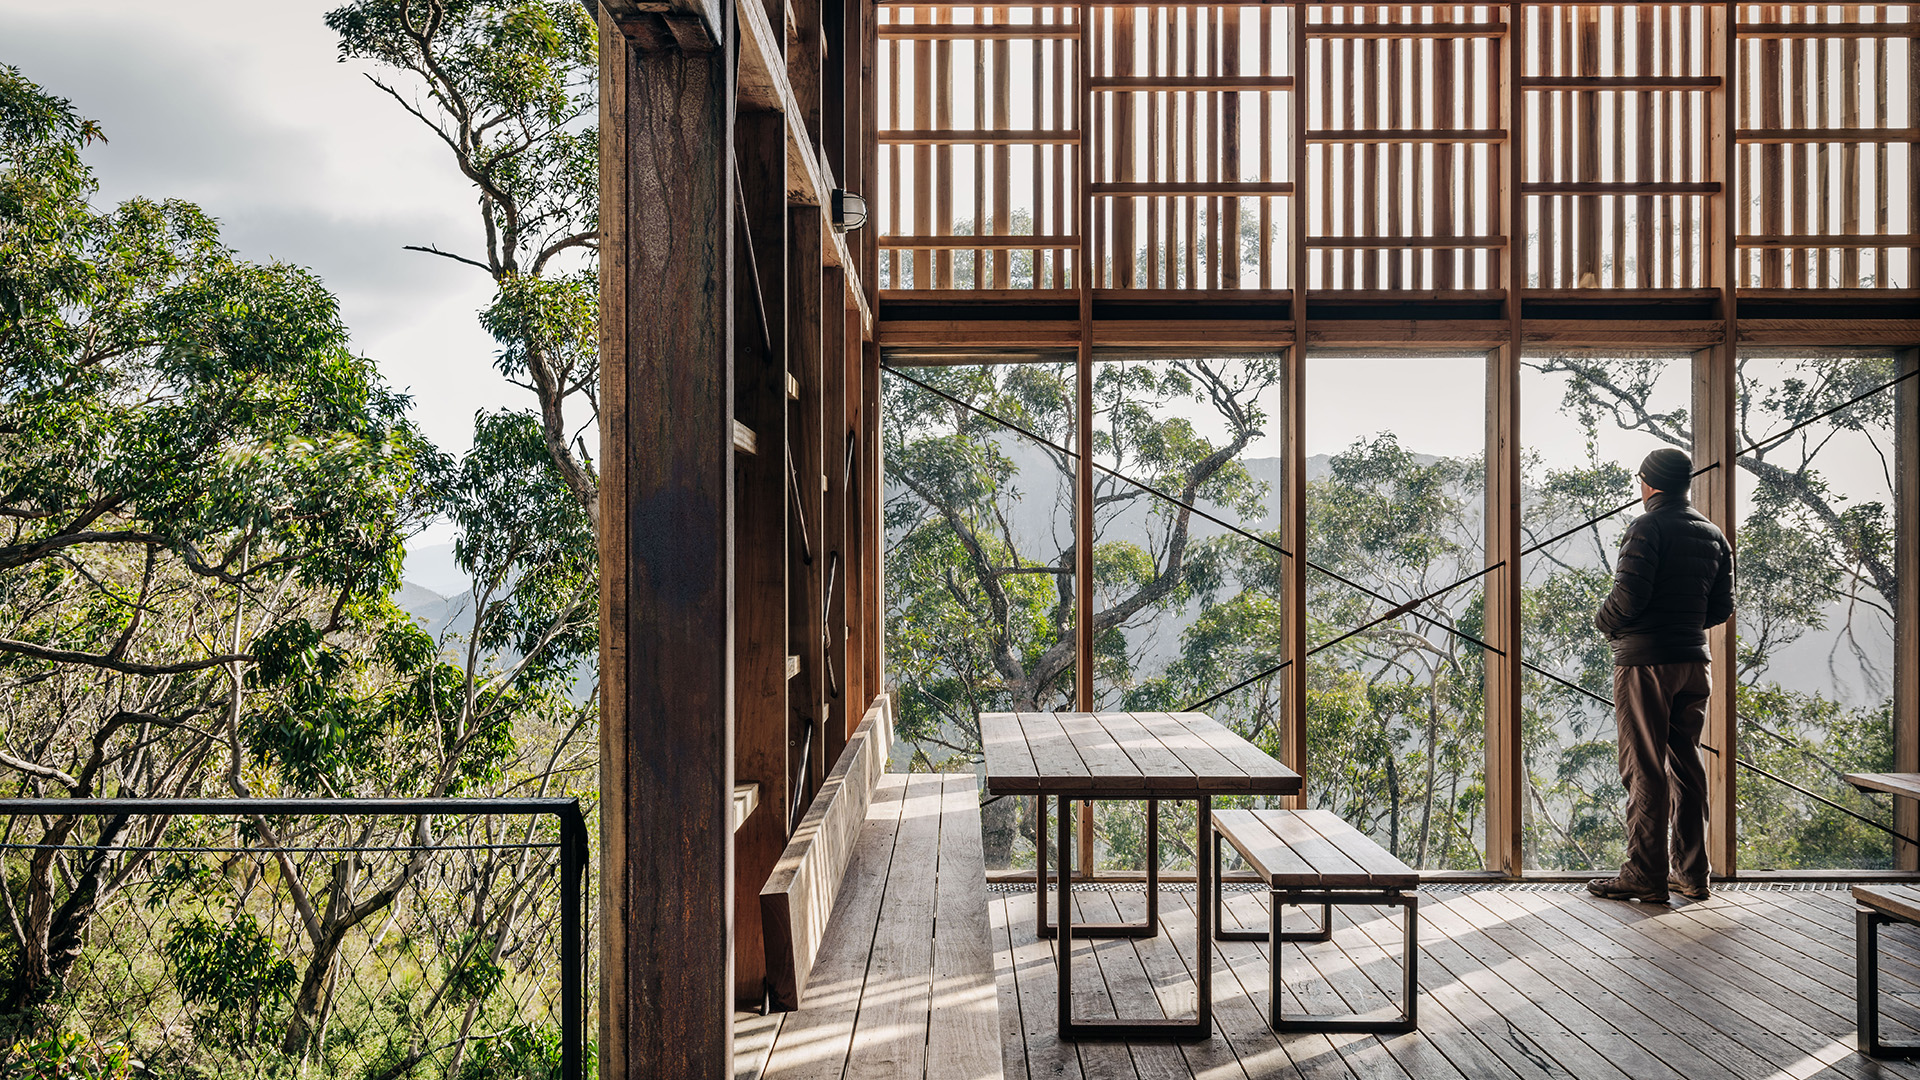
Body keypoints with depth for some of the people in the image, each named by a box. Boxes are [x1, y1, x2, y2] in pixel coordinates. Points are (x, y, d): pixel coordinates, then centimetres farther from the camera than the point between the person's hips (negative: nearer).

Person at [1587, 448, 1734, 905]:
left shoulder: (1647, 528, -10)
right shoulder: (1713, 535, 13)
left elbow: (1629, 593, -20)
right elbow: (1721, 608, 14)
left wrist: (1605, 622, -1)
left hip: (1645, 661, -7)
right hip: (1693, 660, 7)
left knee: (1644, 771, -3)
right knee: (1685, 765, 13)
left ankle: (1645, 876, 0)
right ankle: (1691, 873, 17)